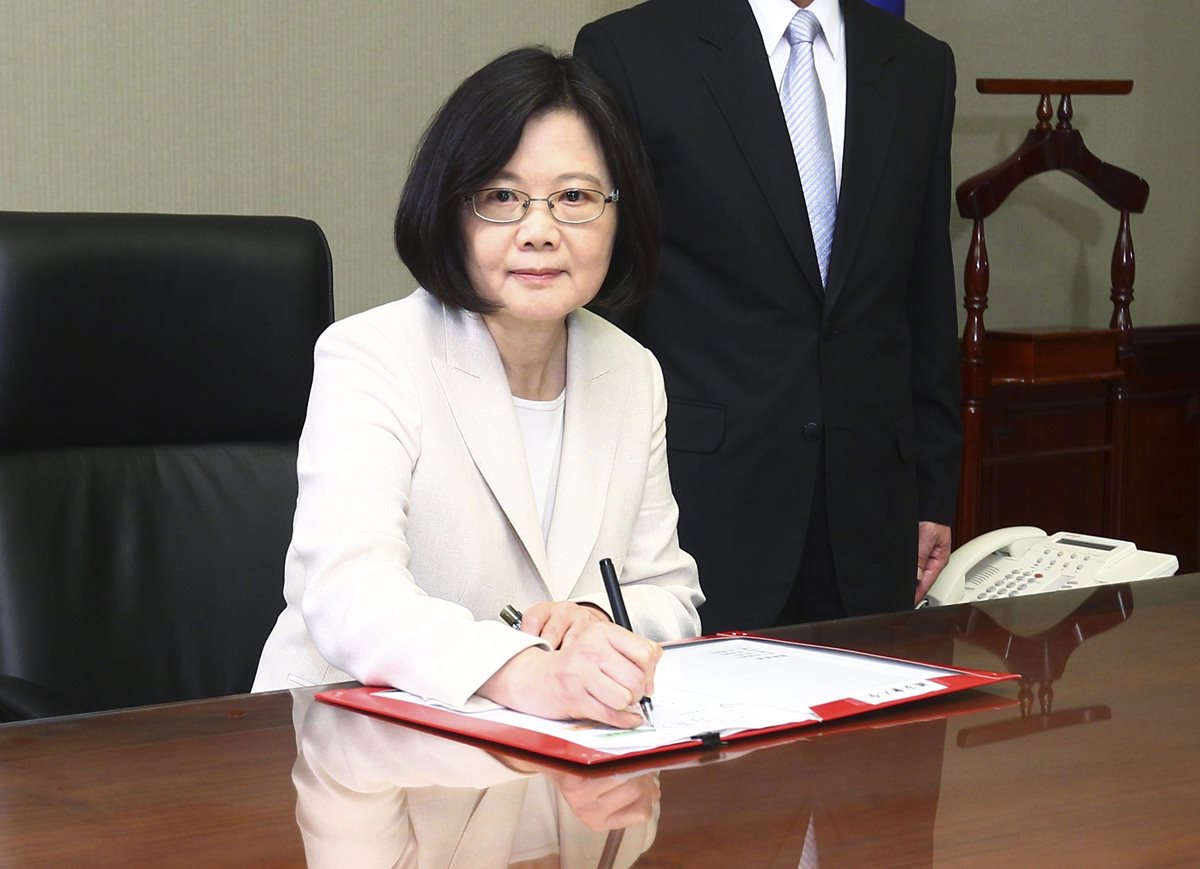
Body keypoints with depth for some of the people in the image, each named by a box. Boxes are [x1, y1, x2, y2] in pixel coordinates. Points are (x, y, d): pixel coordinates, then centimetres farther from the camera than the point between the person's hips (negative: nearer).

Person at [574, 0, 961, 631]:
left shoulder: (919, 67, 12)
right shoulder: (626, 52, -1)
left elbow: (927, 297, 14)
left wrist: (935, 492, 12)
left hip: (870, 509, 4)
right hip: (703, 501, -3)